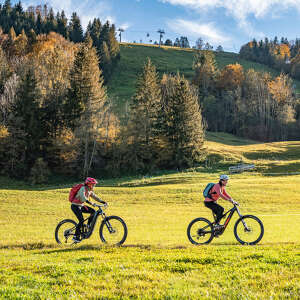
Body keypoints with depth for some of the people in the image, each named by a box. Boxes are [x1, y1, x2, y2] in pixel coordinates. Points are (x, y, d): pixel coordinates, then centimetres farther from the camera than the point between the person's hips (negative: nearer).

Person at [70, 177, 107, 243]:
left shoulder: (90, 191, 7)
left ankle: (88, 226, 5)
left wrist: (103, 202, -3)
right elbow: (82, 197, -36)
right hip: (75, 206, -8)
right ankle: (75, 236, -10)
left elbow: (95, 197, 11)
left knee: (93, 211, -6)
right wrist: (90, 203, -49)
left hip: (81, 206, 8)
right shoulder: (83, 189, -20)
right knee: (81, 220, -17)